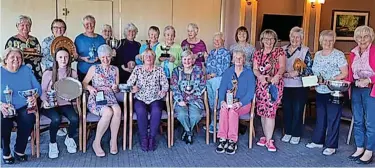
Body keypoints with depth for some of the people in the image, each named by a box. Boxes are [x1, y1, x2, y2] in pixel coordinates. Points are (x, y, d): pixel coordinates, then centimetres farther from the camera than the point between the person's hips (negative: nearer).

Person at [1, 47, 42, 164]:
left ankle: (20, 150, -7)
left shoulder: (26, 70, 10)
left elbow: (37, 88, 5)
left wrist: (34, 96, -18)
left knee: (28, 119, -29)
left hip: (24, 108, 2)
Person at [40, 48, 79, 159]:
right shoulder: (48, 73, -1)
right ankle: (52, 143, -4)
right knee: (56, 119, -34)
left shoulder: (73, 73, 7)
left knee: (75, 119, -28)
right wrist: (45, 101, -17)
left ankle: (69, 139, 6)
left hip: (65, 104, 2)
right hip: (50, 105, -2)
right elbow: (43, 91, 2)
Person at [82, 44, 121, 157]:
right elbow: (84, 83, 8)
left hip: (110, 99, 3)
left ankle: (113, 141, -18)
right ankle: (96, 143, -18)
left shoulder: (115, 69, 17)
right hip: (96, 100, -2)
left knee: (117, 110, -34)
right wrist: (89, 87, -13)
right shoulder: (94, 68, 10)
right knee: (108, 112, -36)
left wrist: (115, 88, -4)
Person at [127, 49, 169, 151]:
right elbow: (129, 83, 4)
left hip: (155, 99, 0)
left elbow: (165, 84, 6)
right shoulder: (137, 69, 12)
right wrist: (132, 88, -17)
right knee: (141, 111, -33)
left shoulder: (159, 70, 13)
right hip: (140, 99, 0)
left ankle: (152, 137, -19)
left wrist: (164, 90, -14)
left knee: (156, 111, -33)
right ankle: (144, 138, -18)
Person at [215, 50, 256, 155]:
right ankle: (222, 139, -31)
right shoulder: (227, 72, 10)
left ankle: (232, 141, -30)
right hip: (228, 102, 2)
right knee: (223, 109, -31)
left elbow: (250, 93, -7)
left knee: (233, 110, -34)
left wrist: (240, 103, -22)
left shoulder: (249, 73, 1)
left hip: (243, 103, -2)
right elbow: (222, 88, 3)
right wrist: (222, 101, -17)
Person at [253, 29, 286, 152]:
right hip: (261, 85, 4)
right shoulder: (258, 53, 14)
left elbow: (282, 67, -7)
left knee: (270, 111, -10)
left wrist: (277, 75, -28)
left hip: (274, 85, -4)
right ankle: (266, 136, 19)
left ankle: (269, 140, -6)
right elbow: (255, 69, 7)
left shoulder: (279, 52, 4)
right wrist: (260, 76, -15)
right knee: (262, 111, 6)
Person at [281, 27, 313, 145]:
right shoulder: (283, 49, 9)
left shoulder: (305, 51, -1)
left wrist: (298, 73, -20)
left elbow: (310, 69, -7)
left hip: (300, 86, -3)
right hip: (285, 85, 3)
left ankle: (296, 134, 15)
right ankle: (288, 132, 23)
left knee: (297, 110, 3)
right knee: (287, 109, 10)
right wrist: (284, 73, -8)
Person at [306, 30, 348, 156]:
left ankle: (331, 146, 10)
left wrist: (330, 80, -20)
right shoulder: (317, 55, 10)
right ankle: (318, 141, 29)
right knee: (320, 116, 16)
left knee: (333, 119, 1)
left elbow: (345, 73, -11)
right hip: (320, 91, 6)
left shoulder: (338, 55, -8)